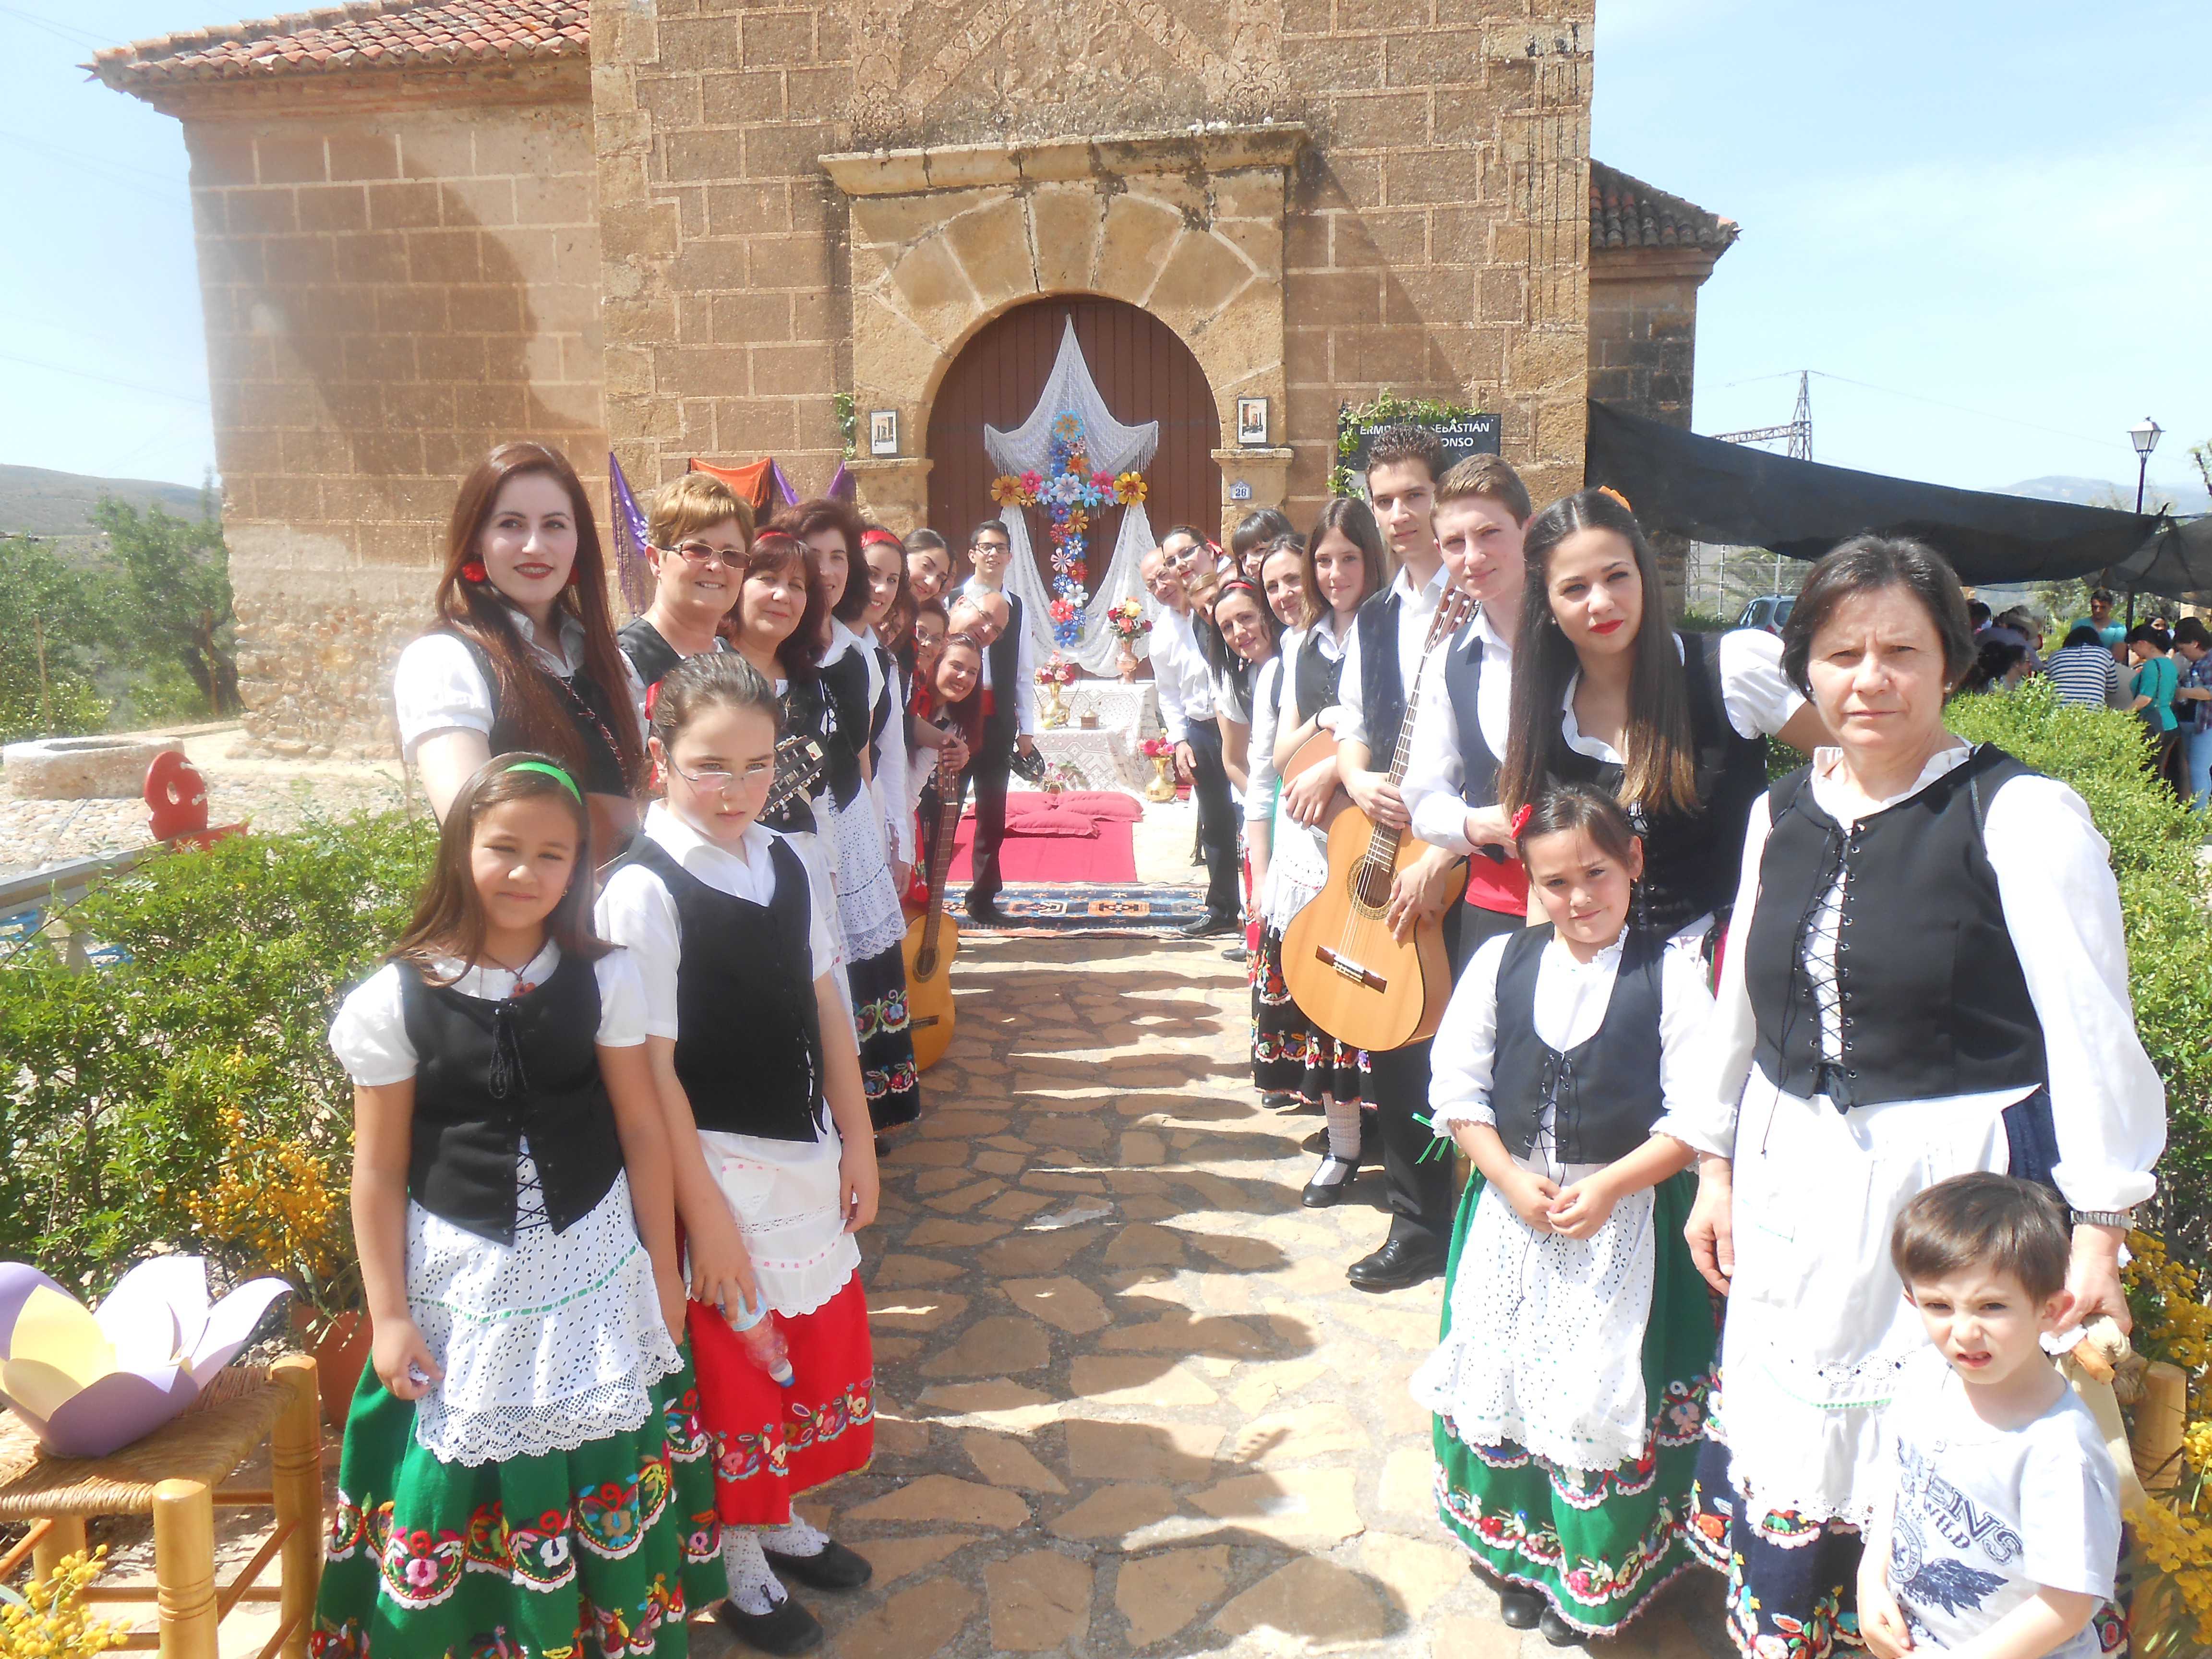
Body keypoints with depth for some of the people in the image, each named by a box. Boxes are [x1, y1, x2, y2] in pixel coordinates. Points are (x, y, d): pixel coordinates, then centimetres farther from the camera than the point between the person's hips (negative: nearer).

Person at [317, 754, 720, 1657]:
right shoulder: (394, 1000, -9)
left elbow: (642, 1129, -1)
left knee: (606, 1484, 12)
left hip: (595, 1271, 1)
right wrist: (388, 1316, -1)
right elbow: (379, 1171, -3)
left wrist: (663, 1270, 3)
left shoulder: (605, 980, -7)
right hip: (460, 1283, -1)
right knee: (463, 1489, 10)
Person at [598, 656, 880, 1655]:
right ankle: (738, 1563, 34)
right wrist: (703, 1213, -15)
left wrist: (857, 1142, 7)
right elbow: (653, 1068, -18)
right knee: (734, 1365, 11)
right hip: (716, 1164, -6)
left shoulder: (786, 865, 2)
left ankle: (781, 1519, 42)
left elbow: (825, 1009, 7)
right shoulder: (643, 891, -17)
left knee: (826, 1347, 18)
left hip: (809, 1158, 6)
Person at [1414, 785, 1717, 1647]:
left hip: (1626, 1212, -3)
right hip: (1510, 1201, 3)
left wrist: (1609, 1185, -17)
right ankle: (1520, 1553, 31)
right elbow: (1456, 1086, 3)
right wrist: (1511, 1178, -8)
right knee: (1500, 1376, 10)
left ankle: (1596, 1575, 24)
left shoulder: (1671, 970, -8)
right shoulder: (1499, 961, 1)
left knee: (1604, 1389, 1)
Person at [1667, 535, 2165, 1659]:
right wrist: (1714, 1166, 14)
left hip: (1960, 1178, -5)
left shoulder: (2023, 817, -11)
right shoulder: (1781, 814, 6)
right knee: (1780, 1433, 16)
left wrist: (2098, 1230, -11)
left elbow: (2091, 1033, -11)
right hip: (1795, 1176, 6)